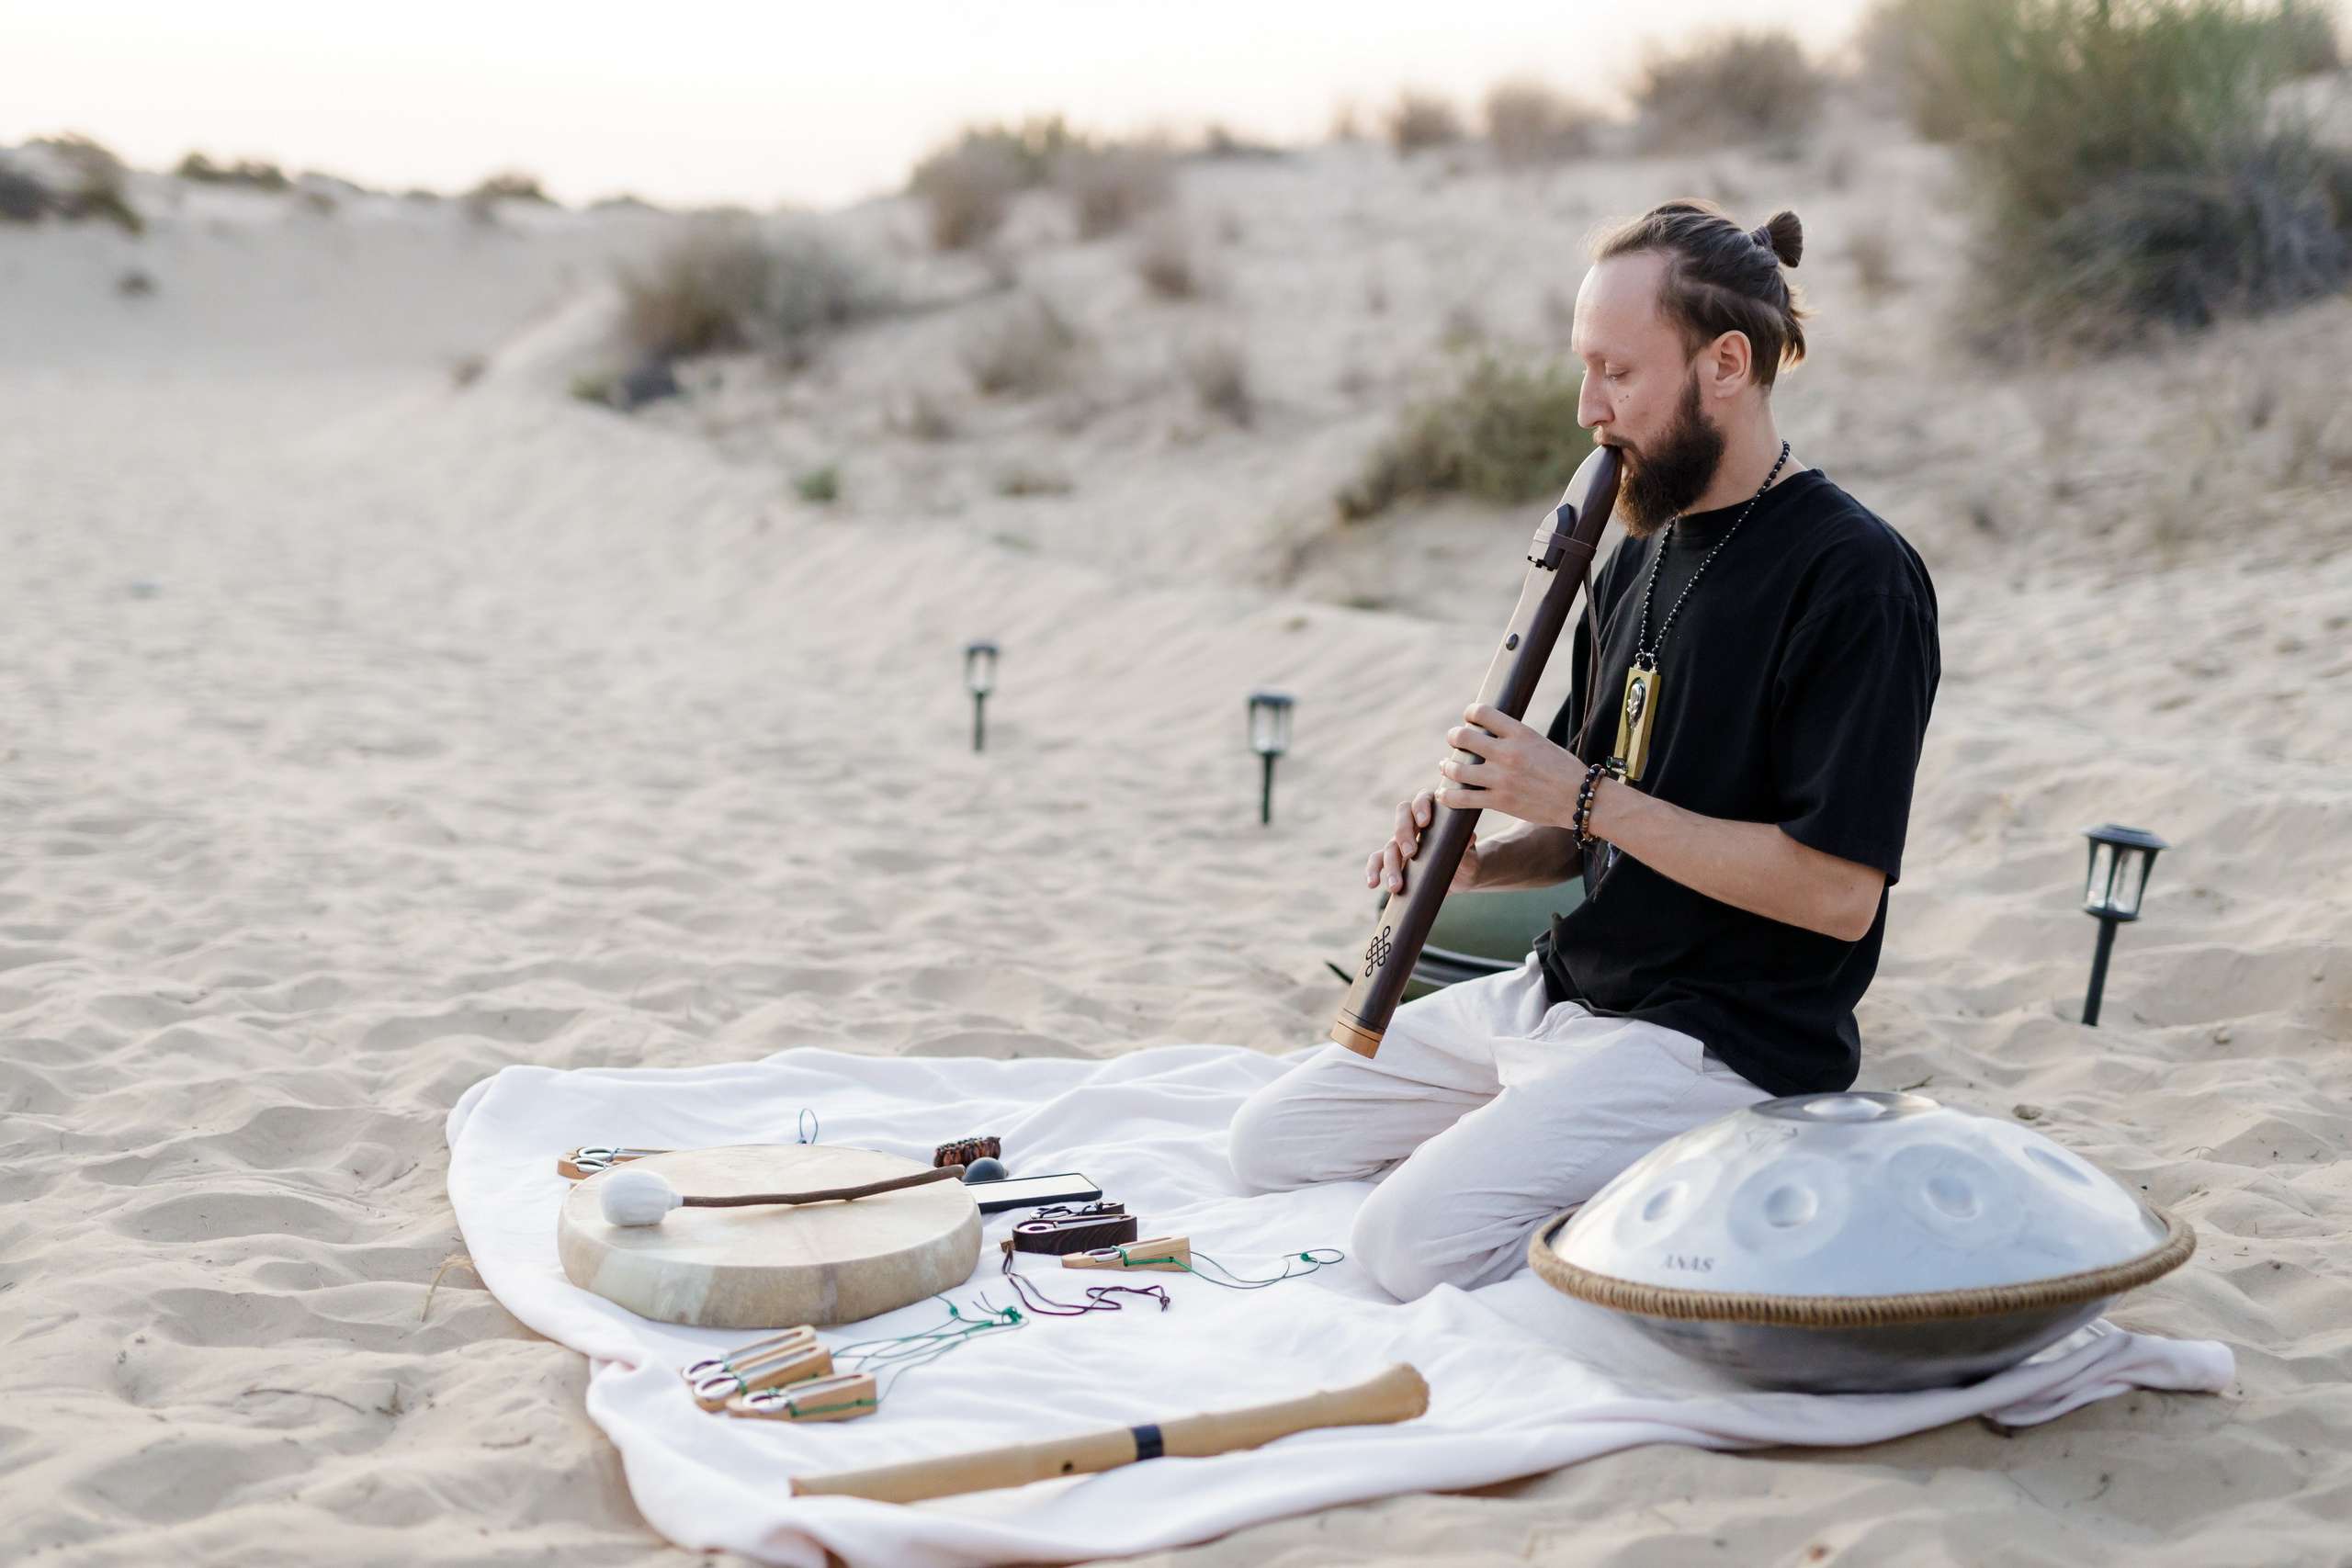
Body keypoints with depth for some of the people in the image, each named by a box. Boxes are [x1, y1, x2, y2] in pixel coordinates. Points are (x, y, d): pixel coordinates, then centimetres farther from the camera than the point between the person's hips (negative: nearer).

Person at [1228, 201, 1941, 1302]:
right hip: (1562, 992, 9)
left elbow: (1839, 893, -22)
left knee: (1414, 1238, -24)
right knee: (1270, 1144, 8)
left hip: (1732, 1039, -9)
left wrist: (1587, 798, -20)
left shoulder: (1855, 578, -16)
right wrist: (1483, 861, -3)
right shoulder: (1645, 553, 12)